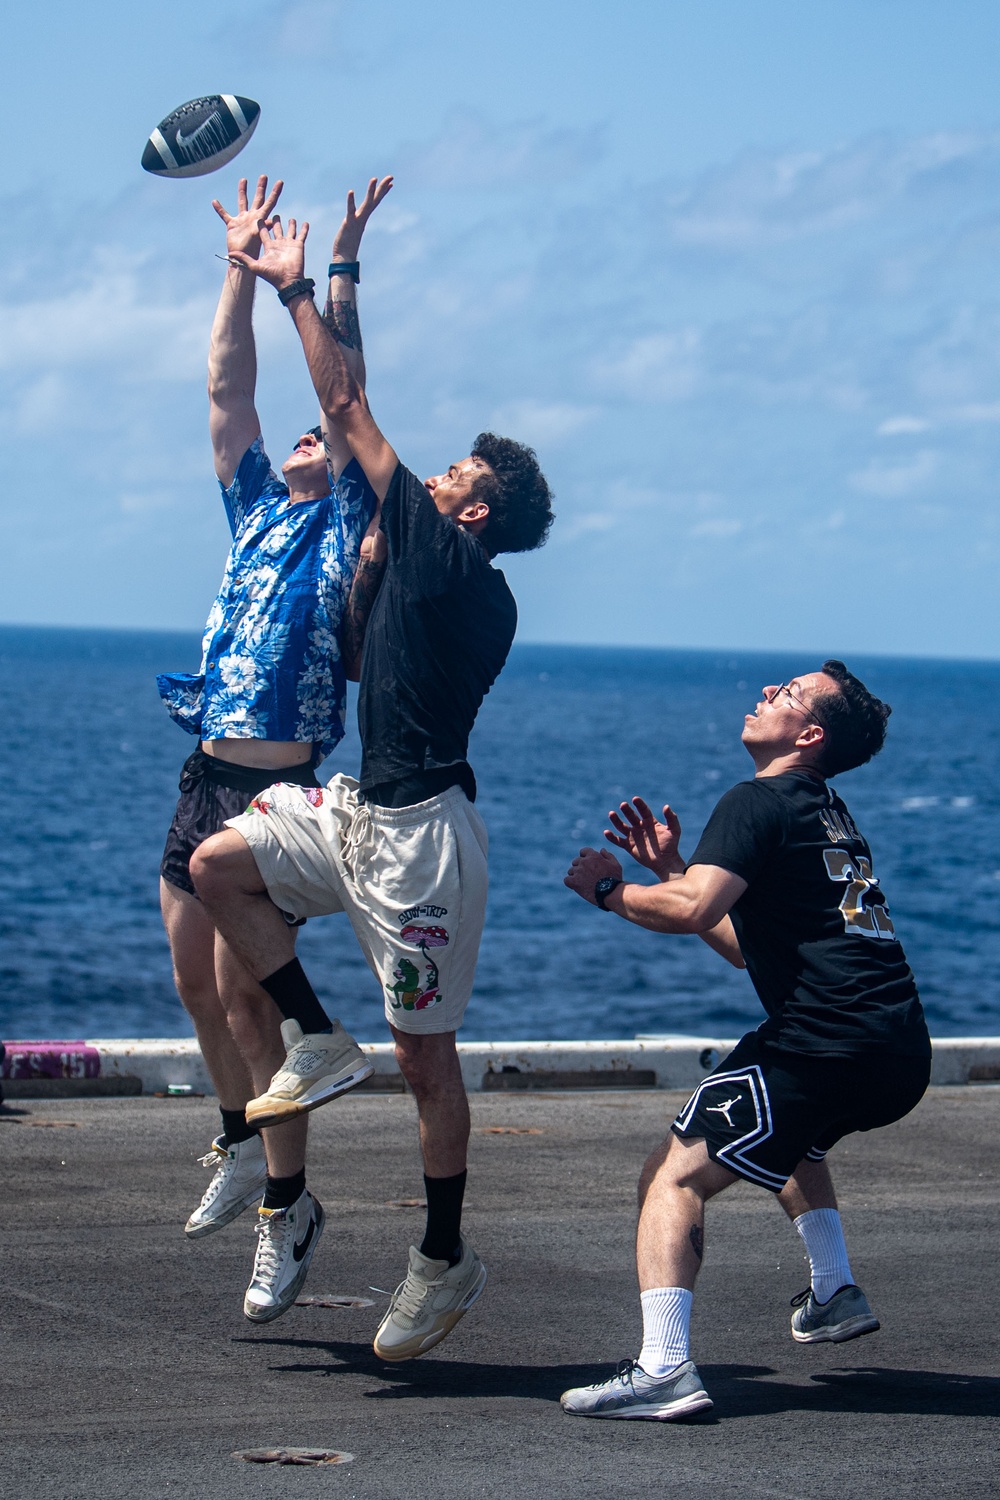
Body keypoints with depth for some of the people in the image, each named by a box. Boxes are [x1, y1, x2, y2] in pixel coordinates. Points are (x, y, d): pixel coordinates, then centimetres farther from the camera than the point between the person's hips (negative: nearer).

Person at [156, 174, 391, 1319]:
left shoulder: (347, 520, 3)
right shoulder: (256, 509, 18)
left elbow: (349, 392, -5)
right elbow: (226, 387, 16)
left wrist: (340, 270, -8)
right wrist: (242, 268, 13)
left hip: (277, 785, -7)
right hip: (203, 773, 7)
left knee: (242, 990, -8)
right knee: (196, 981, 11)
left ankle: (285, 1202, -1)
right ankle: (240, 1145, 30)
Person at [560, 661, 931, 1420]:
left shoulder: (760, 803, -4)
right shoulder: (827, 813, 25)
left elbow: (693, 909, -19)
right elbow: (746, 942, 30)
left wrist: (610, 889, -1)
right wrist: (670, 867, 25)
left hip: (826, 1041, -10)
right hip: (902, 1054, 10)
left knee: (676, 1174, -10)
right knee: (790, 1134, 40)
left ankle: (664, 1366, -26)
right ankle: (836, 1294, 31)